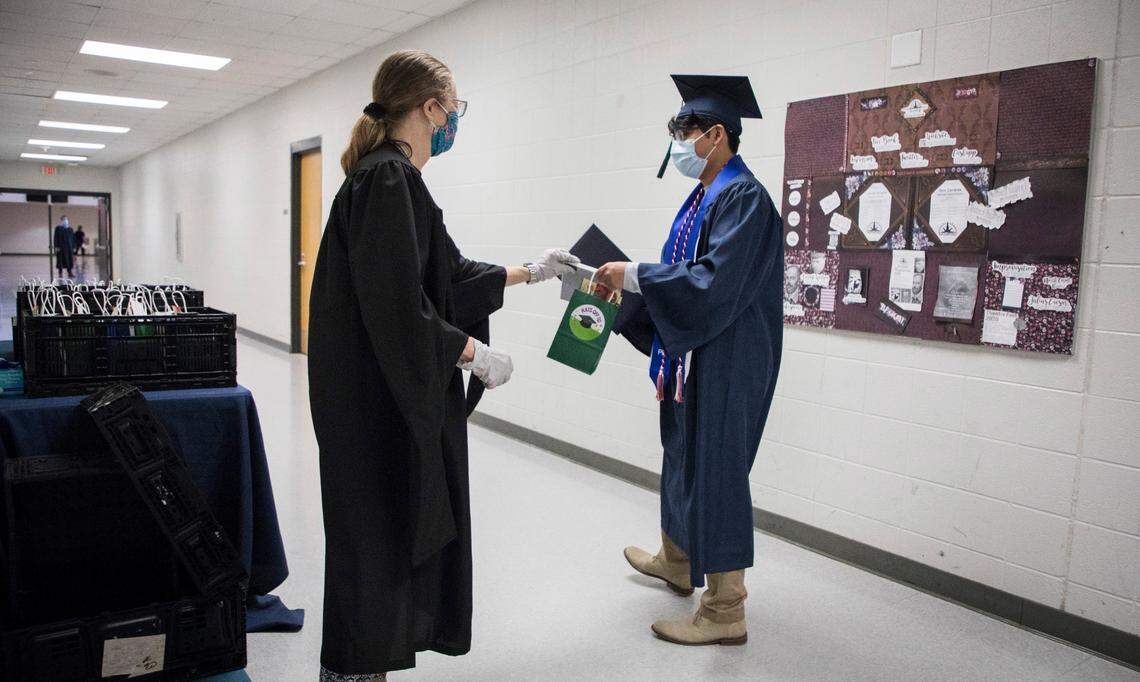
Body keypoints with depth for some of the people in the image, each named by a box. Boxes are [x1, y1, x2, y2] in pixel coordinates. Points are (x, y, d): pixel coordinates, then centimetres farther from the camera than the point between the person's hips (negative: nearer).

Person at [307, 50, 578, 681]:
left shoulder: (391, 175, 13)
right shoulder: (389, 179, -18)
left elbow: (445, 270, 22)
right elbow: (396, 304, -24)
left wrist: (528, 272, 26)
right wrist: (473, 352, -14)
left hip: (393, 392, 10)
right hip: (384, 398, -10)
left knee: (390, 530, 18)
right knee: (379, 533, 2)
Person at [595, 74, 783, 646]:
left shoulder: (744, 197, -18)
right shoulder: (705, 196, 12)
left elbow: (714, 281, -28)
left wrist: (633, 275, -23)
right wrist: (629, 280, 5)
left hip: (725, 363, -10)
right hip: (692, 353, 10)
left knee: (715, 470, -3)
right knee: (683, 455, 22)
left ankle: (724, 611, 11)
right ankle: (677, 560, 43)